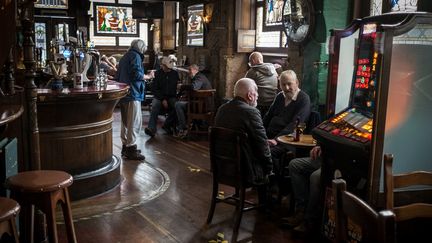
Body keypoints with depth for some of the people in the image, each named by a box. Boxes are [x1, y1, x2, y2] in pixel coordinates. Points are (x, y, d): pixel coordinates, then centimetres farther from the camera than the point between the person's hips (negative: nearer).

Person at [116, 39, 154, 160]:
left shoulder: (125, 57, 21)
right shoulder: (135, 56, -8)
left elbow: (119, 75, 24)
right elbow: (137, 74, -20)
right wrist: (149, 76, -6)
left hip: (123, 94, 10)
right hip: (132, 94, -10)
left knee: (126, 121, 15)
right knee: (135, 122, -8)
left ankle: (125, 146, 22)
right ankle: (131, 148, -9)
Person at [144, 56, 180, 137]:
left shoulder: (175, 73, 10)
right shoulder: (157, 74, 3)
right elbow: (154, 89, -1)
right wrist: (163, 99, -13)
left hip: (171, 97, 1)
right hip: (159, 97, -1)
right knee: (155, 106, -33)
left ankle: (167, 125, -14)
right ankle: (151, 129, -42)